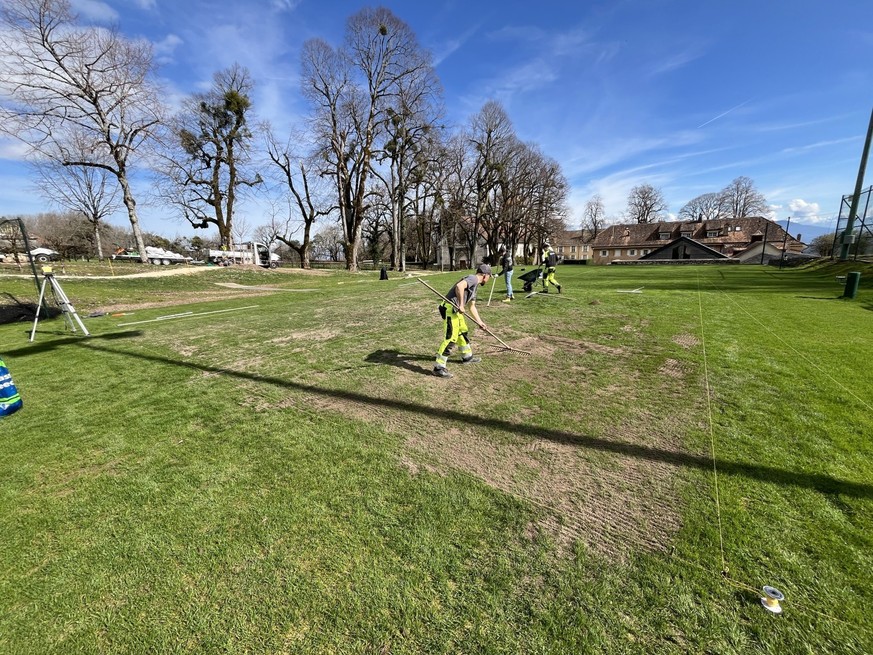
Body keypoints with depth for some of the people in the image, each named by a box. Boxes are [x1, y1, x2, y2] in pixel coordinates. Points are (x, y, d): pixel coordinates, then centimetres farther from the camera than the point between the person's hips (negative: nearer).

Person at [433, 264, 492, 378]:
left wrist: (480, 322, 31)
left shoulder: (474, 284, 22)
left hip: (456, 310, 11)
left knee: (463, 332, 24)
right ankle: (438, 367, -8)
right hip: (449, 308, -11)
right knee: (450, 338, -12)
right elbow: (459, 286, -30)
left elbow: (471, 307, 29)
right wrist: (461, 305, -23)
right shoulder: (473, 278, -9)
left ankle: (467, 357, 43)